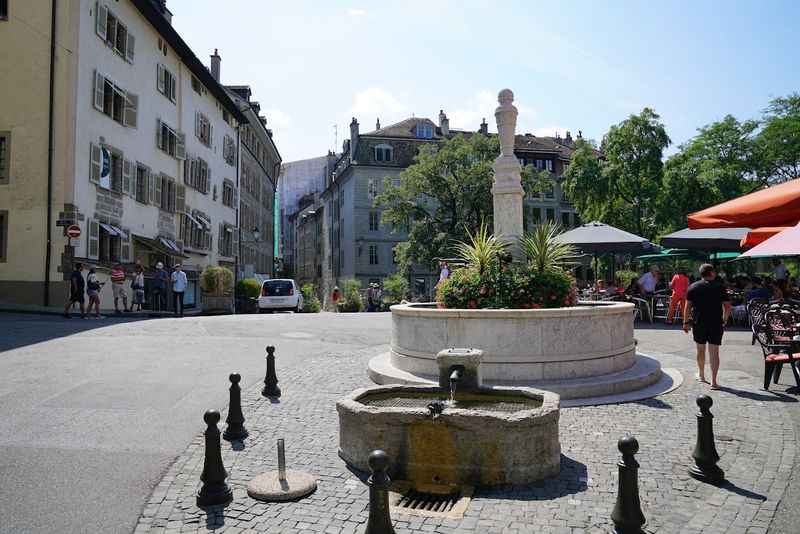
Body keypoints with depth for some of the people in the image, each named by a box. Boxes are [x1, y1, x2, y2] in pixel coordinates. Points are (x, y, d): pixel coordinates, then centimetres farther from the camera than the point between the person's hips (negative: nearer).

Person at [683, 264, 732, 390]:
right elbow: (727, 306, -1)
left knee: (701, 350, 18)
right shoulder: (719, 287, 0)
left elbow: (687, 306, -2)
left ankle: (701, 375, 34)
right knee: (714, 352, -1)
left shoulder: (693, 287, 1)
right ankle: (714, 381, -6)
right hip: (716, 324, -1)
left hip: (698, 323, 1)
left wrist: (686, 322, 4)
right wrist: (724, 320, 11)